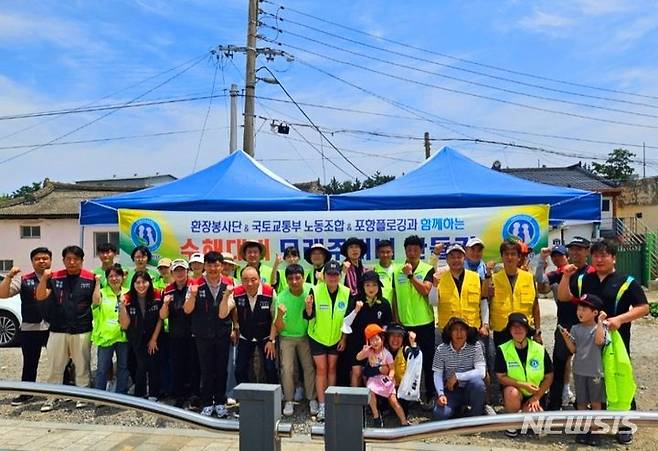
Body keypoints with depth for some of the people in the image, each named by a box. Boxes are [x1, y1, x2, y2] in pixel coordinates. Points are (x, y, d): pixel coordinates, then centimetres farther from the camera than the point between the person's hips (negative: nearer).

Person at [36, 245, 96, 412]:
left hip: (82, 330, -2)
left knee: (82, 366, 10)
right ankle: (50, 399, 21)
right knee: (55, 367, 10)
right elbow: (40, 297, -6)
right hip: (58, 330, 2)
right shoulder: (55, 277, 2)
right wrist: (44, 278, -18)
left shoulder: (90, 278, -3)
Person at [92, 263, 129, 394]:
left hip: (123, 335, 3)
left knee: (123, 366, 12)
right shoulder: (102, 292, -1)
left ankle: (121, 395, 24)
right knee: (102, 368, 2)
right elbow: (96, 301, -24)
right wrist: (98, 282, -18)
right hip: (105, 335, -3)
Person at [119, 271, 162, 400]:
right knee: (142, 365, -6)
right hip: (137, 339, 0)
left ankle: (153, 395, 18)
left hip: (154, 337, 1)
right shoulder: (128, 299, -16)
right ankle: (140, 395, 13)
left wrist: (154, 339, -6)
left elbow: (160, 319, -6)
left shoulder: (157, 297, -15)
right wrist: (122, 305, -29)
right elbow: (125, 325, -18)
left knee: (154, 365, 2)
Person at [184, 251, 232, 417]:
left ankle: (220, 403, 21)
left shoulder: (228, 283, -3)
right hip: (203, 335, -1)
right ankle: (207, 404, 18)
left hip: (223, 333, 1)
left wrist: (235, 327, -3)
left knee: (222, 369, 8)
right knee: (206, 370, 6)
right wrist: (193, 295, -25)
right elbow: (187, 310, -9)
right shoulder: (196, 284, -8)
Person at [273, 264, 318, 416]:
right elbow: (279, 328, -19)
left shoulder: (311, 290, -20)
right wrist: (280, 315, -39)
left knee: (309, 367, 3)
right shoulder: (281, 297, -22)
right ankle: (289, 401, 11)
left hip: (305, 335, 1)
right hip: (287, 337, -1)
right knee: (287, 369, -4)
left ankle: (312, 399, 18)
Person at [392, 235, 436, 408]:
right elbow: (395, 297, 7)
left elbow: (425, 290, -17)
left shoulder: (428, 269, -3)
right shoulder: (397, 271, 4)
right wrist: (395, 320, 4)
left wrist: (410, 275, -20)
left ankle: (430, 395, 17)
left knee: (428, 360, 7)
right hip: (404, 324, 2)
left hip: (425, 323, -2)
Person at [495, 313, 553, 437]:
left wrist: (537, 397, -10)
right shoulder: (503, 350, -10)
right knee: (512, 393, -36)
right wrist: (523, 385, -22)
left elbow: (549, 377, -1)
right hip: (514, 390, -1)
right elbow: (501, 377, -11)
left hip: (536, 393, 1)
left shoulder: (540, 350, -6)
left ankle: (526, 410, 15)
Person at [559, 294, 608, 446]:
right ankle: (585, 429, 25)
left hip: (595, 371, -3)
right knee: (581, 401, 11)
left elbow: (599, 341, -29)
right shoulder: (575, 328, 1)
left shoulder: (599, 328, -8)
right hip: (579, 371, 3)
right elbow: (573, 349, -2)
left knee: (596, 401, 10)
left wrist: (600, 321, -25)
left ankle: (594, 431, 22)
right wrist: (566, 337, -18)